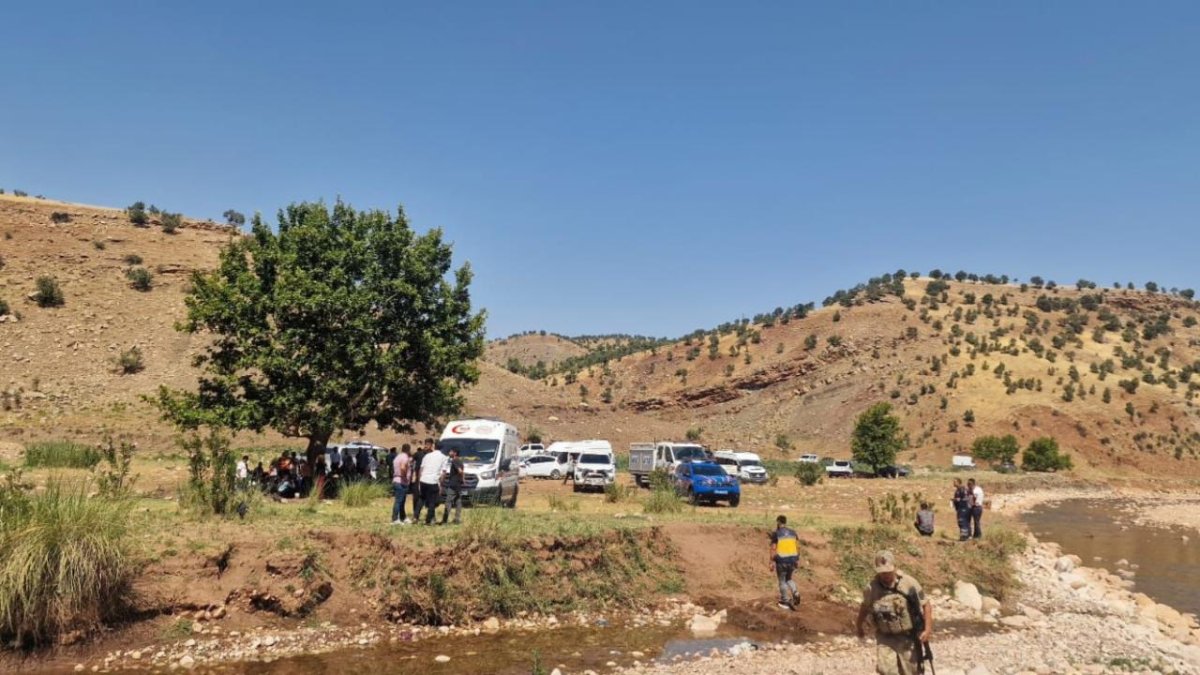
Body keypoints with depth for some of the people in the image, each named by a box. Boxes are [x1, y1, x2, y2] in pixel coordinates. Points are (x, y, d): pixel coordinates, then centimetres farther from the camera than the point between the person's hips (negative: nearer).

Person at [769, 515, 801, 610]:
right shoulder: (793, 532, 5)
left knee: (782, 581, 11)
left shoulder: (776, 533, -9)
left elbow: (773, 548, -13)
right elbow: (798, 546, 7)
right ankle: (795, 594, 2)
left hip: (781, 560, -5)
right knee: (788, 579, 23)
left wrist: (772, 562, -8)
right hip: (792, 559, 5)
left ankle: (786, 601, 13)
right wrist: (797, 559, 15)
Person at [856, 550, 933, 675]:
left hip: (908, 638, -1)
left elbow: (926, 605, -5)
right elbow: (864, 607, 11)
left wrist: (928, 629, -14)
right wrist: (858, 626, 24)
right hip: (885, 639, 1)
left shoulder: (909, 583, -14)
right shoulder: (872, 588, -8)